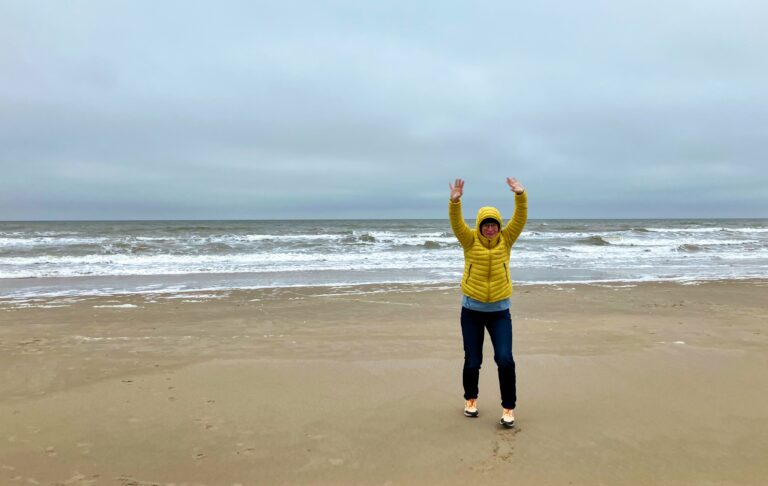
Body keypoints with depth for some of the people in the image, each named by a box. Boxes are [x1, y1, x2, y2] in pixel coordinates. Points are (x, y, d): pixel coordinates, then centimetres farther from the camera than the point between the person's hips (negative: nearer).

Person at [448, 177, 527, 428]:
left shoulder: (506, 239, -1)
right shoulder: (470, 240, -4)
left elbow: (520, 219, -14)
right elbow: (456, 223, -21)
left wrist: (521, 195, -32)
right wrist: (455, 201, -40)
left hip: (499, 311, 0)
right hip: (471, 310, 0)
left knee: (505, 359, -10)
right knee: (472, 361, 8)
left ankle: (508, 407, 8)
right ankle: (470, 399, 34)